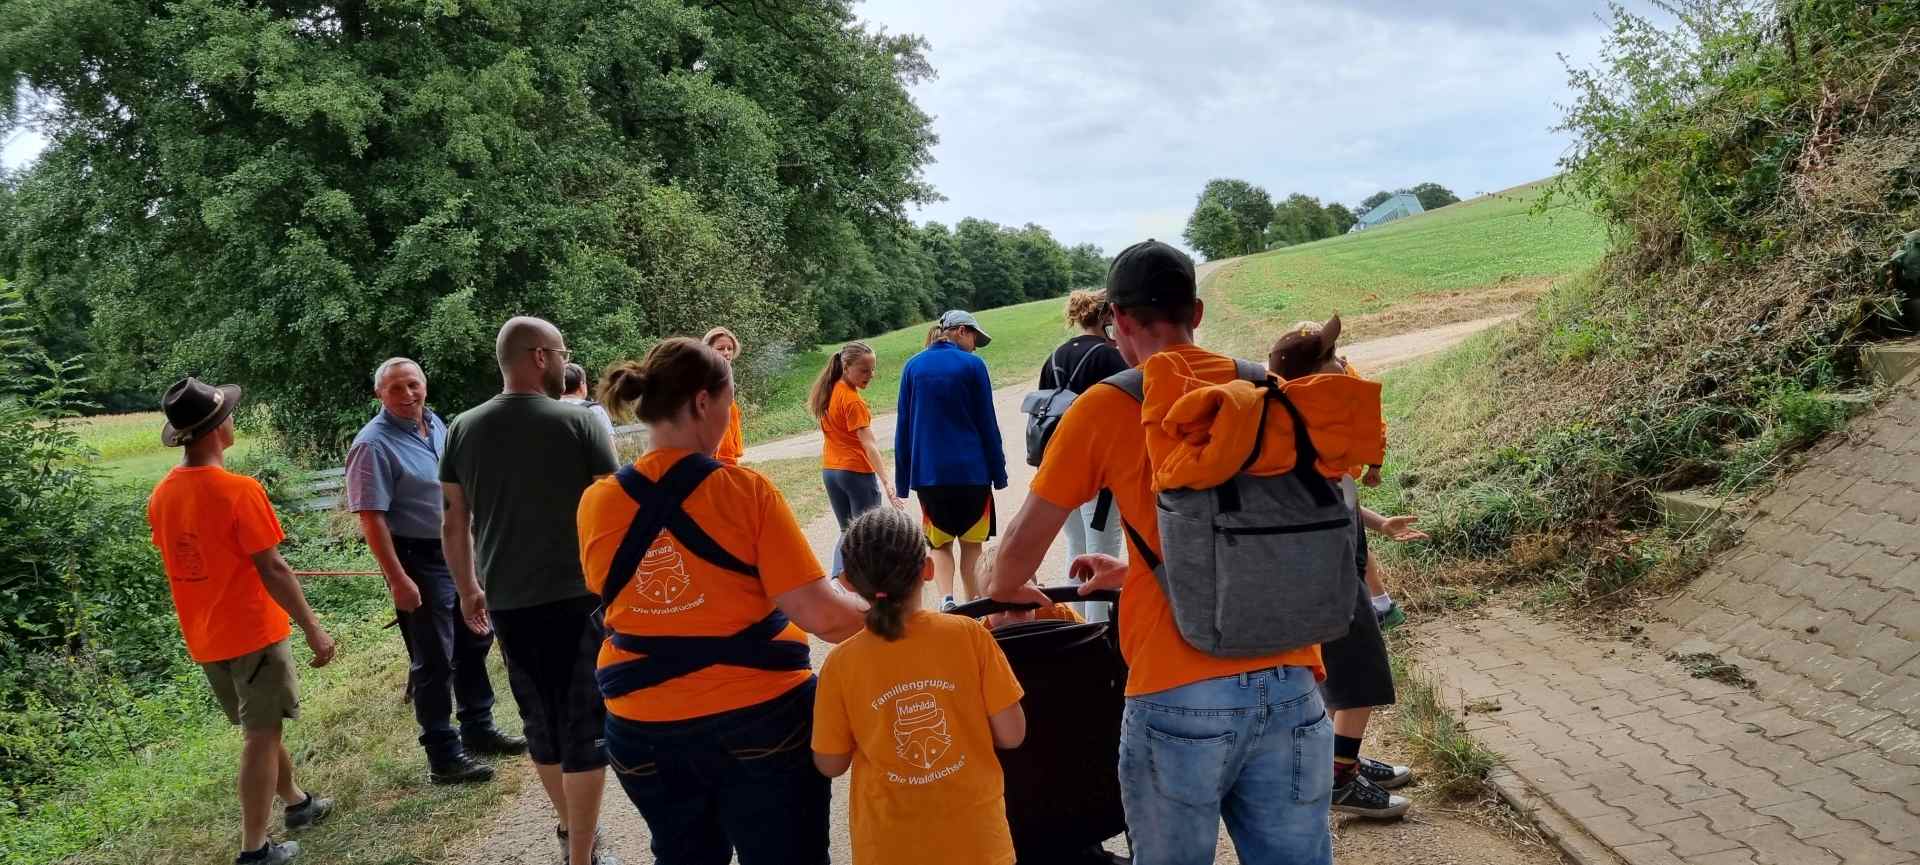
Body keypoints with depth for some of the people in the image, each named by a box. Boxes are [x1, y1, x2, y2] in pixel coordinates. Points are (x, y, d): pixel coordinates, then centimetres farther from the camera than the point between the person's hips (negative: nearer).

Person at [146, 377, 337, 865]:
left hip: (204, 639, 7)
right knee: (261, 736, 2)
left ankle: (297, 803, 38)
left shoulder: (161, 496, 1)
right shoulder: (239, 491, -21)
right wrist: (313, 629, -14)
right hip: (252, 633, -7)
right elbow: (272, 571, -21)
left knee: (260, 727, 22)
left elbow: (187, 564, 11)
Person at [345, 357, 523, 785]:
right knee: (433, 661, -1)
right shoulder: (373, 444, -17)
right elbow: (371, 517, -20)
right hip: (418, 561, -8)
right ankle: (443, 757, 9)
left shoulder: (436, 424, 7)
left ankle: (478, 729, 34)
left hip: (459, 552, 8)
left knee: (473, 643, 18)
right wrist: (398, 579, -24)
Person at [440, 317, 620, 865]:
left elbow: (454, 524, 6)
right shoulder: (579, 422, -9)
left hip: (506, 602, 5)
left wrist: (468, 590, 18)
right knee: (584, 725, 5)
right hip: (577, 595, -4)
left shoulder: (463, 428, 2)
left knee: (539, 720, 19)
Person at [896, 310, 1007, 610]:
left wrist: (902, 480, 11)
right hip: (971, 470, -2)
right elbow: (988, 424, -2)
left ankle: (947, 599, -10)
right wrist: (999, 472, 5)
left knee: (940, 544, 13)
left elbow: (903, 427, 7)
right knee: (972, 546, 9)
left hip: (927, 473, 2)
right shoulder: (972, 365, -3)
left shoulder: (913, 367, 6)